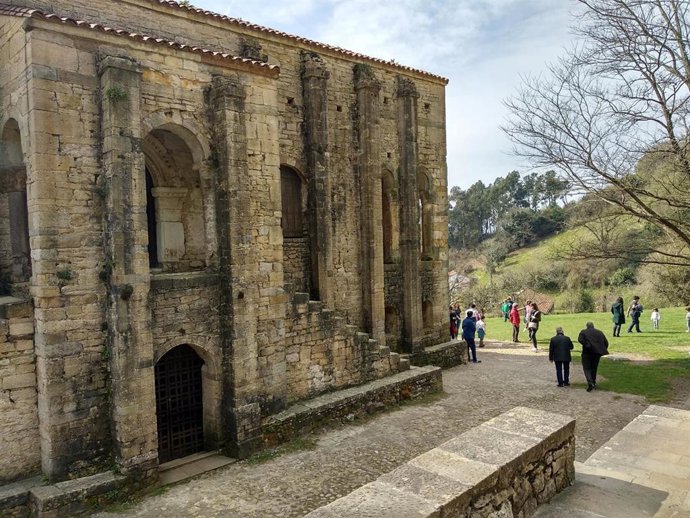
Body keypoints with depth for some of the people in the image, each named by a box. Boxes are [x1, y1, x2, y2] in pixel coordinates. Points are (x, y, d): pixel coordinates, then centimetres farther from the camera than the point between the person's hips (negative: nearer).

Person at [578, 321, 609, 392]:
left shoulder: (583, 332, 3)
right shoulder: (599, 332, 14)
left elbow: (580, 340, -16)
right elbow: (606, 343, 9)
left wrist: (586, 345, -13)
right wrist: (602, 350, 14)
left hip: (587, 352, -4)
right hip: (597, 353, 4)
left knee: (586, 368, 0)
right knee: (594, 368, 19)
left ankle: (590, 383, -18)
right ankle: (593, 383, 25)